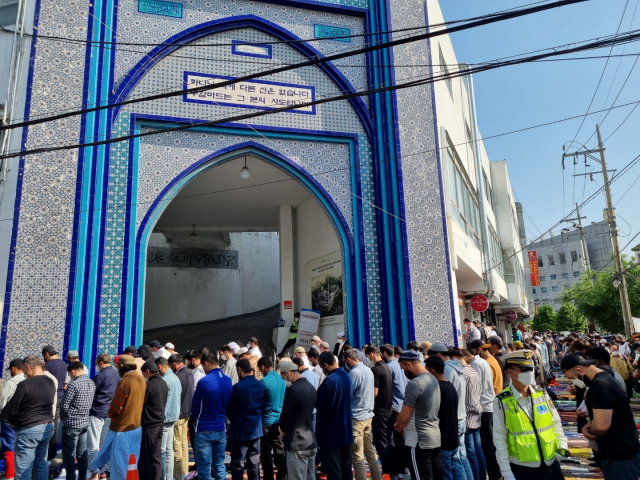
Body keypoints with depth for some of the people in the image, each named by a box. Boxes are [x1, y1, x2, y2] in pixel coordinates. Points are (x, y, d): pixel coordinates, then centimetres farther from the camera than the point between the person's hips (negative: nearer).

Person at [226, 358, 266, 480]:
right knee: (254, 463, 14)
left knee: (238, 465, 5)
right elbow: (262, 406, 7)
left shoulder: (238, 387, -19)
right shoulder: (261, 385, 0)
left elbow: (230, 410, -9)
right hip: (256, 429, 6)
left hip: (240, 430, -6)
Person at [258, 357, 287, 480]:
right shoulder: (281, 379, 4)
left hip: (267, 421, -6)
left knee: (266, 453, 4)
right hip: (279, 420, 7)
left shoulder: (264, 381, -16)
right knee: (279, 451, 14)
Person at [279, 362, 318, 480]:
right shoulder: (312, 388, 8)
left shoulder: (292, 389, -19)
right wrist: (287, 427, 16)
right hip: (311, 440, 9)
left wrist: (283, 428, 6)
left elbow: (285, 414, -15)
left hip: (297, 442, -9)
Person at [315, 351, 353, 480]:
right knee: (346, 466, 17)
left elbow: (318, 404, -18)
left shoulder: (329, 380, -24)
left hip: (331, 431, -8)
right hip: (346, 429, 8)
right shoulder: (346, 376, 3)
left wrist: (318, 396, 1)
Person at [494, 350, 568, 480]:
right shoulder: (502, 402, -13)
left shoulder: (542, 394, 0)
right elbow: (499, 439, -9)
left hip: (551, 465, 4)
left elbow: (555, 423, 10)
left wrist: (561, 444, -5)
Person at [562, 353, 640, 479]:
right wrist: (589, 426, 0)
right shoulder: (604, 379, 8)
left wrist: (588, 430, -9)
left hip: (619, 458, -10)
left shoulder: (600, 385, -25)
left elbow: (601, 426, -31)